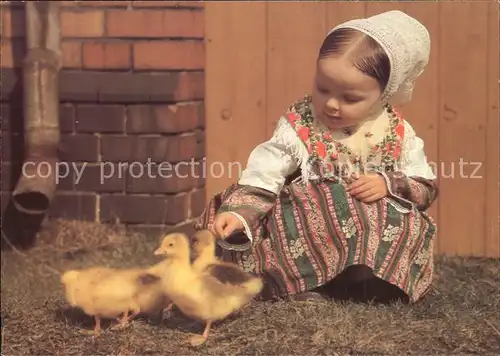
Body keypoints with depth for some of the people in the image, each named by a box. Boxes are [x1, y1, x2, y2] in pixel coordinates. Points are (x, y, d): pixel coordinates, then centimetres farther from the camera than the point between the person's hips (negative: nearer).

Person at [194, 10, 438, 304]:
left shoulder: (398, 133, 2)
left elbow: (426, 188, 7)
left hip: (380, 235, 1)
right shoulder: (299, 126, -5)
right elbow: (263, 178, -10)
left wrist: (389, 184, -12)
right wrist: (238, 213, -27)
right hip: (307, 232, -1)